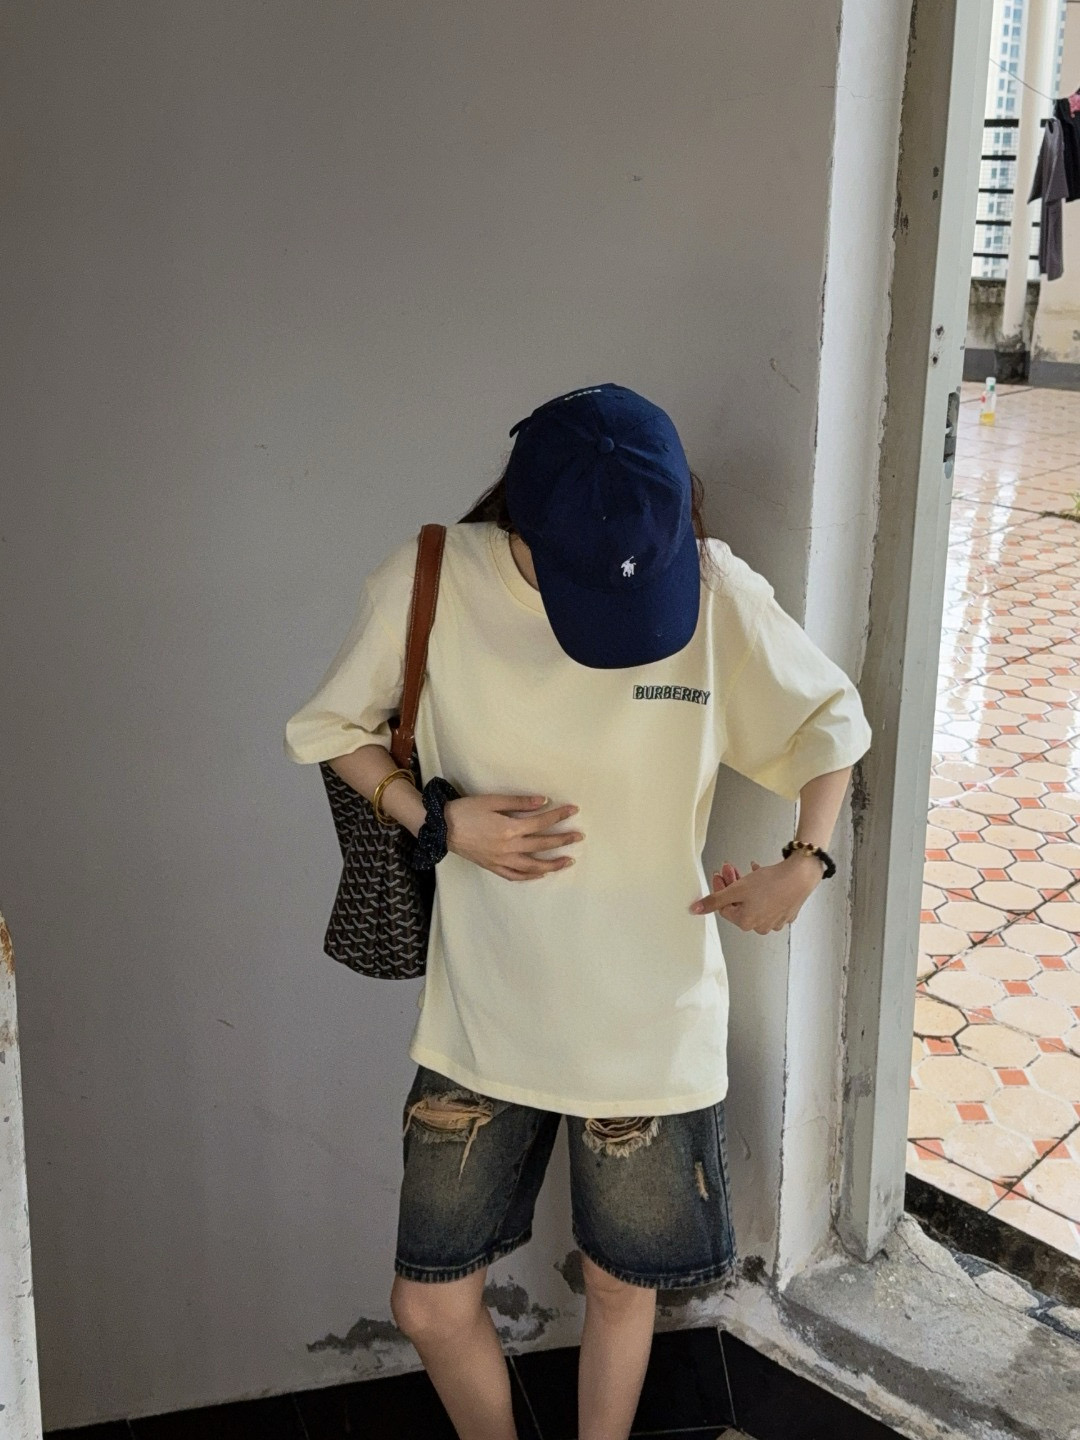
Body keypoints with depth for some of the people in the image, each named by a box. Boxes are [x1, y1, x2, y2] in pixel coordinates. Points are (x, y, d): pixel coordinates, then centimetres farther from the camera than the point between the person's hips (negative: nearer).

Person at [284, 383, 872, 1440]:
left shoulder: (720, 593, -14)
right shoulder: (430, 583, -14)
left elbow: (828, 720, 3)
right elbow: (333, 728, 1)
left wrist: (805, 861, -14)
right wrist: (438, 818, -15)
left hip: (649, 1024, 0)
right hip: (483, 1021, 1)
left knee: (622, 1288, 17)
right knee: (430, 1305, 11)